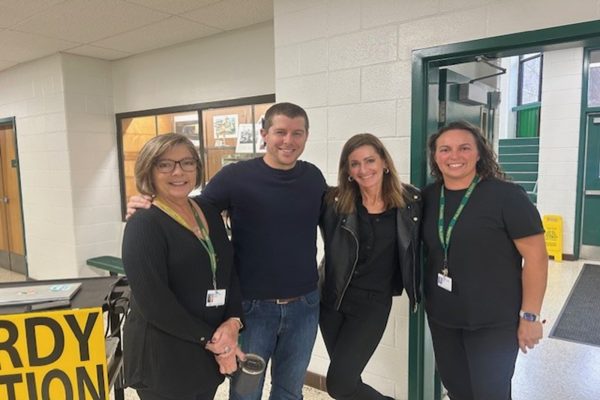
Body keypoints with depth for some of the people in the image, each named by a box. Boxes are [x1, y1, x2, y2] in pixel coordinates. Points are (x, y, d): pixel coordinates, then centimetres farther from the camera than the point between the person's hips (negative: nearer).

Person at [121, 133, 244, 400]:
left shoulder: (209, 213, 4)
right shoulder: (143, 225, -14)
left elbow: (230, 272, 6)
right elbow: (152, 302, -20)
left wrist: (233, 321, -10)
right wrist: (210, 339, -15)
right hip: (162, 360, -6)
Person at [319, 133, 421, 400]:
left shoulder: (410, 201, -6)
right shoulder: (335, 201, -8)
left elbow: (417, 248, 4)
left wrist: (418, 291, 3)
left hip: (373, 302, -2)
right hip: (332, 298, 2)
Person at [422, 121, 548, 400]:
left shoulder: (507, 196, -15)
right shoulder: (428, 196, 0)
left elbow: (536, 257, -13)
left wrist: (530, 316, -13)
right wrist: (422, 297, 8)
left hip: (494, 322, -4)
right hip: (441, 317, 5)